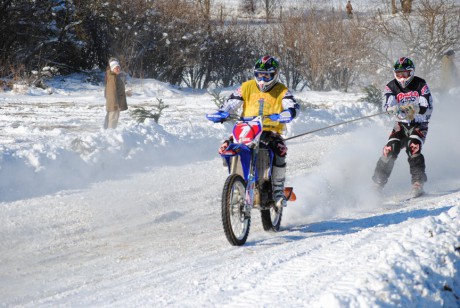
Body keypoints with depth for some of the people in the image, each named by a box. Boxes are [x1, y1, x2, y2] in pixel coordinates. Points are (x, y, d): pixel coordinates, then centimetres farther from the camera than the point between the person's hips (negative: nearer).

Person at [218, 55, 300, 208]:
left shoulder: (282, 91, 4)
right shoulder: (247, 87, 10)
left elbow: (293, 106, -11)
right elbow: (232, 102, 6)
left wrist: (287, 113, -35)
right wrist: (222, 113, -15)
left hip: (271, 131, -3)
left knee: (280, 150, -34)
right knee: (225, 148, -19)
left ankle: (278, 190, -20)